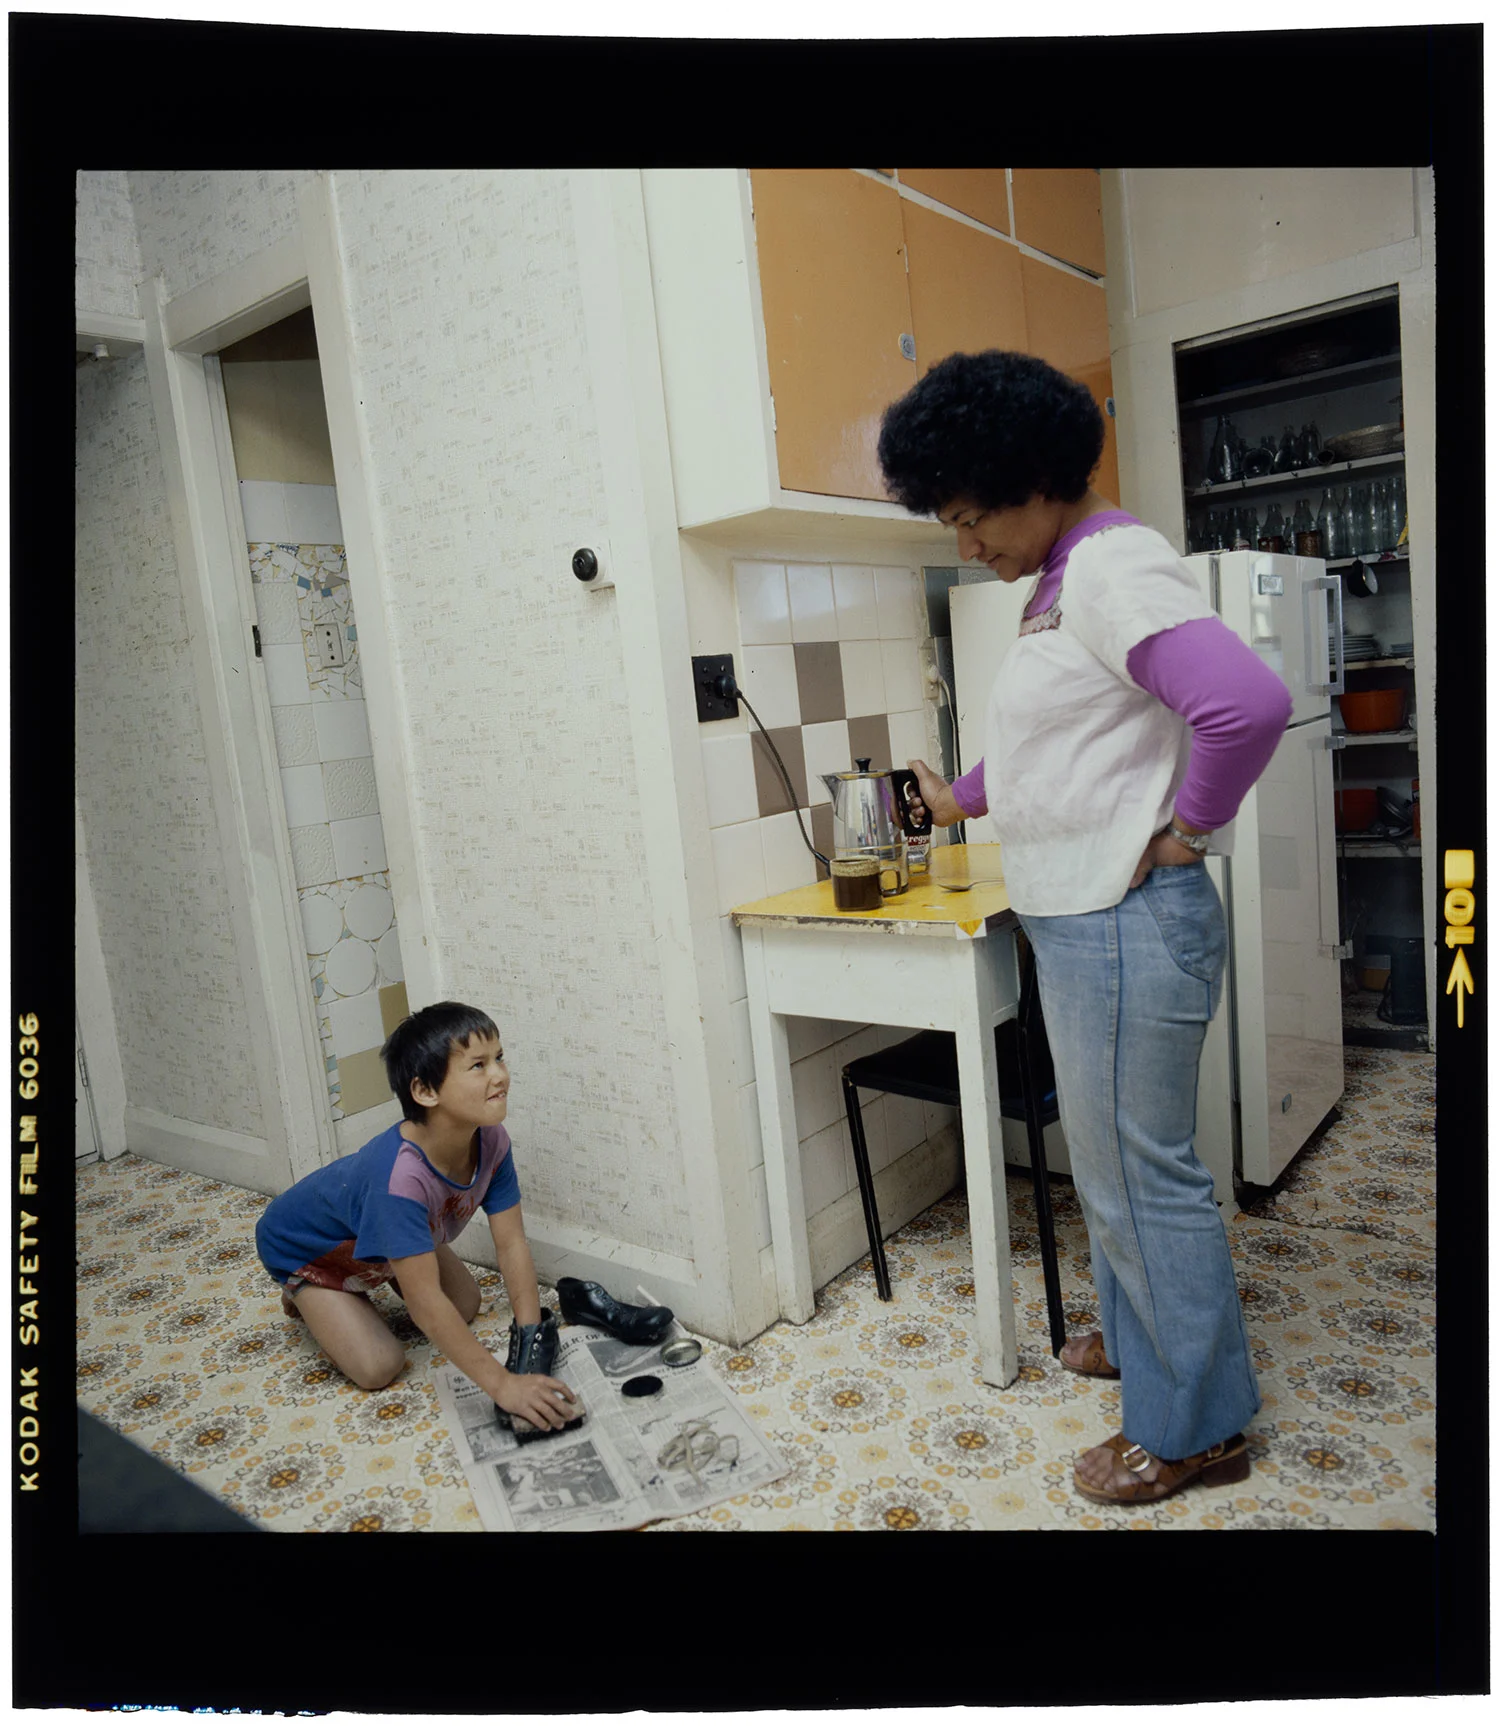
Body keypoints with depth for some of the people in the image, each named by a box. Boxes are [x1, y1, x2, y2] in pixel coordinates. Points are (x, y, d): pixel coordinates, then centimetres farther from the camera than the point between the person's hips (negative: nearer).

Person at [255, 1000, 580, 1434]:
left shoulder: (492, 1140, -26)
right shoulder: (400, 1174, -47)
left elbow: (512, 1244, -20)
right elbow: (424, 1301, -44)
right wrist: (501, 1384, -44)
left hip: (384, 1236, 6)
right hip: (304, 1246, -6)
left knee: (466, 1308, 6)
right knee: (377, 1367, -13)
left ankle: (364, 1286, 26)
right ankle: (305, 1296, 13)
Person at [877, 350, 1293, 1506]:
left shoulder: (1113, 567, -17)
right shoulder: (1063, 584, 14)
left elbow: (1250, 701, -32)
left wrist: (1187, 829, -19)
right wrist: (963, 798, 37)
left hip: (1126, 925, -10)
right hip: (1078, 921, 10)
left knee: (1140, 1171, 3)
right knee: (1113, 1157, 22)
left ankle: (1196, 1427, 22)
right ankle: (1140, 1332, 42)